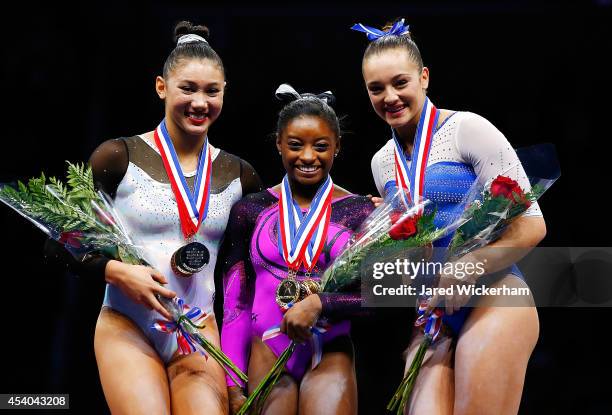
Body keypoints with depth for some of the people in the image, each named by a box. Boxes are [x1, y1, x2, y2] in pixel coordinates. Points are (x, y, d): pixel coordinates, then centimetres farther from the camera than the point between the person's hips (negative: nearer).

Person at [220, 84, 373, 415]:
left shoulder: (359, 212, 2)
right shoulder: (250, 210, 5)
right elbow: (235, 303, 7)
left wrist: (320, 302, -21)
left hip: (330, 357, -1)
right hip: (266, 358, 1)